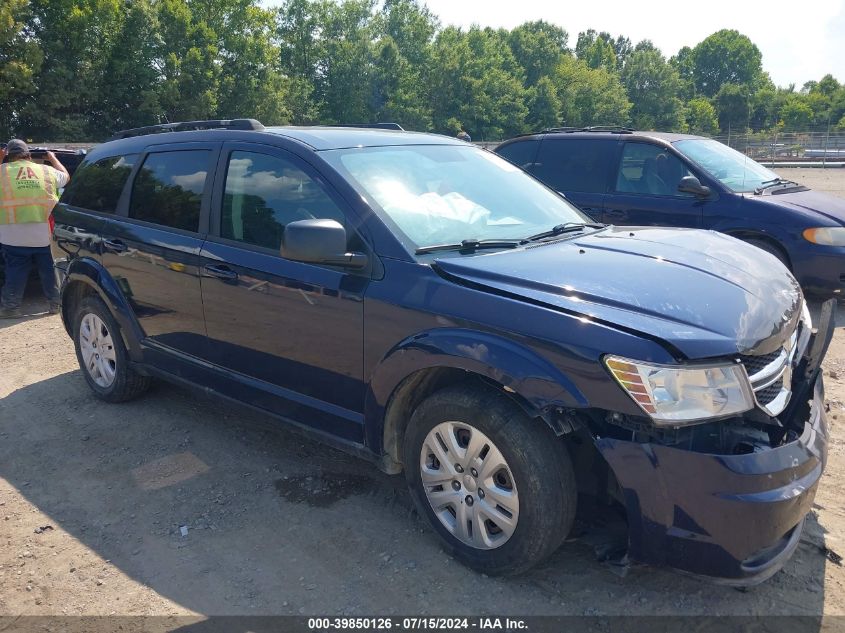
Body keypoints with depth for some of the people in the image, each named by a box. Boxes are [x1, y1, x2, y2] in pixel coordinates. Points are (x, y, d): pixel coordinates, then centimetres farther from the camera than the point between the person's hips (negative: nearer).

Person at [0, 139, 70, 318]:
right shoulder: (46, 170, 8)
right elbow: (66, 176, 26)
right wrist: (53, 158, 42)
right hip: (44, 235, 1)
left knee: (15, 272, 9)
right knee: (49, 270, 14)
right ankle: (56, 302, 21)